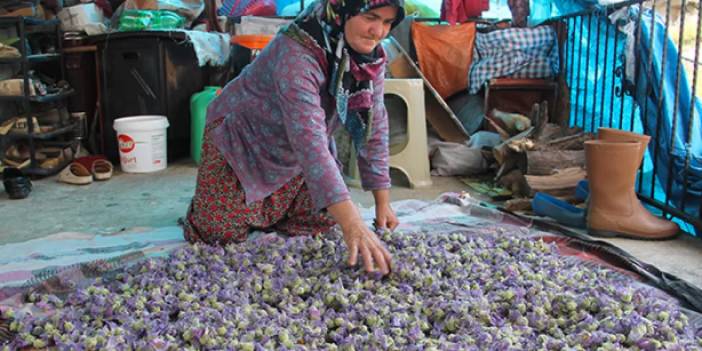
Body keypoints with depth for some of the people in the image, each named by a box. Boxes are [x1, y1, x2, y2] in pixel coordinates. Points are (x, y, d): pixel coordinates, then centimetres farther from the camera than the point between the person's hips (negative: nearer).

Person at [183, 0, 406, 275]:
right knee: (219, 235, -9)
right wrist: (352, 224, -55)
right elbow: (308, 138, -47)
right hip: (240, 141, -6)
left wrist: (383, 201, -9)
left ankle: (261, 211, 31)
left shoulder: (372, 56, -14)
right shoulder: (297, 53, -37)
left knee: (322, 221, 5)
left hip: (296, 157, 7)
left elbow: (375, 126, -7)